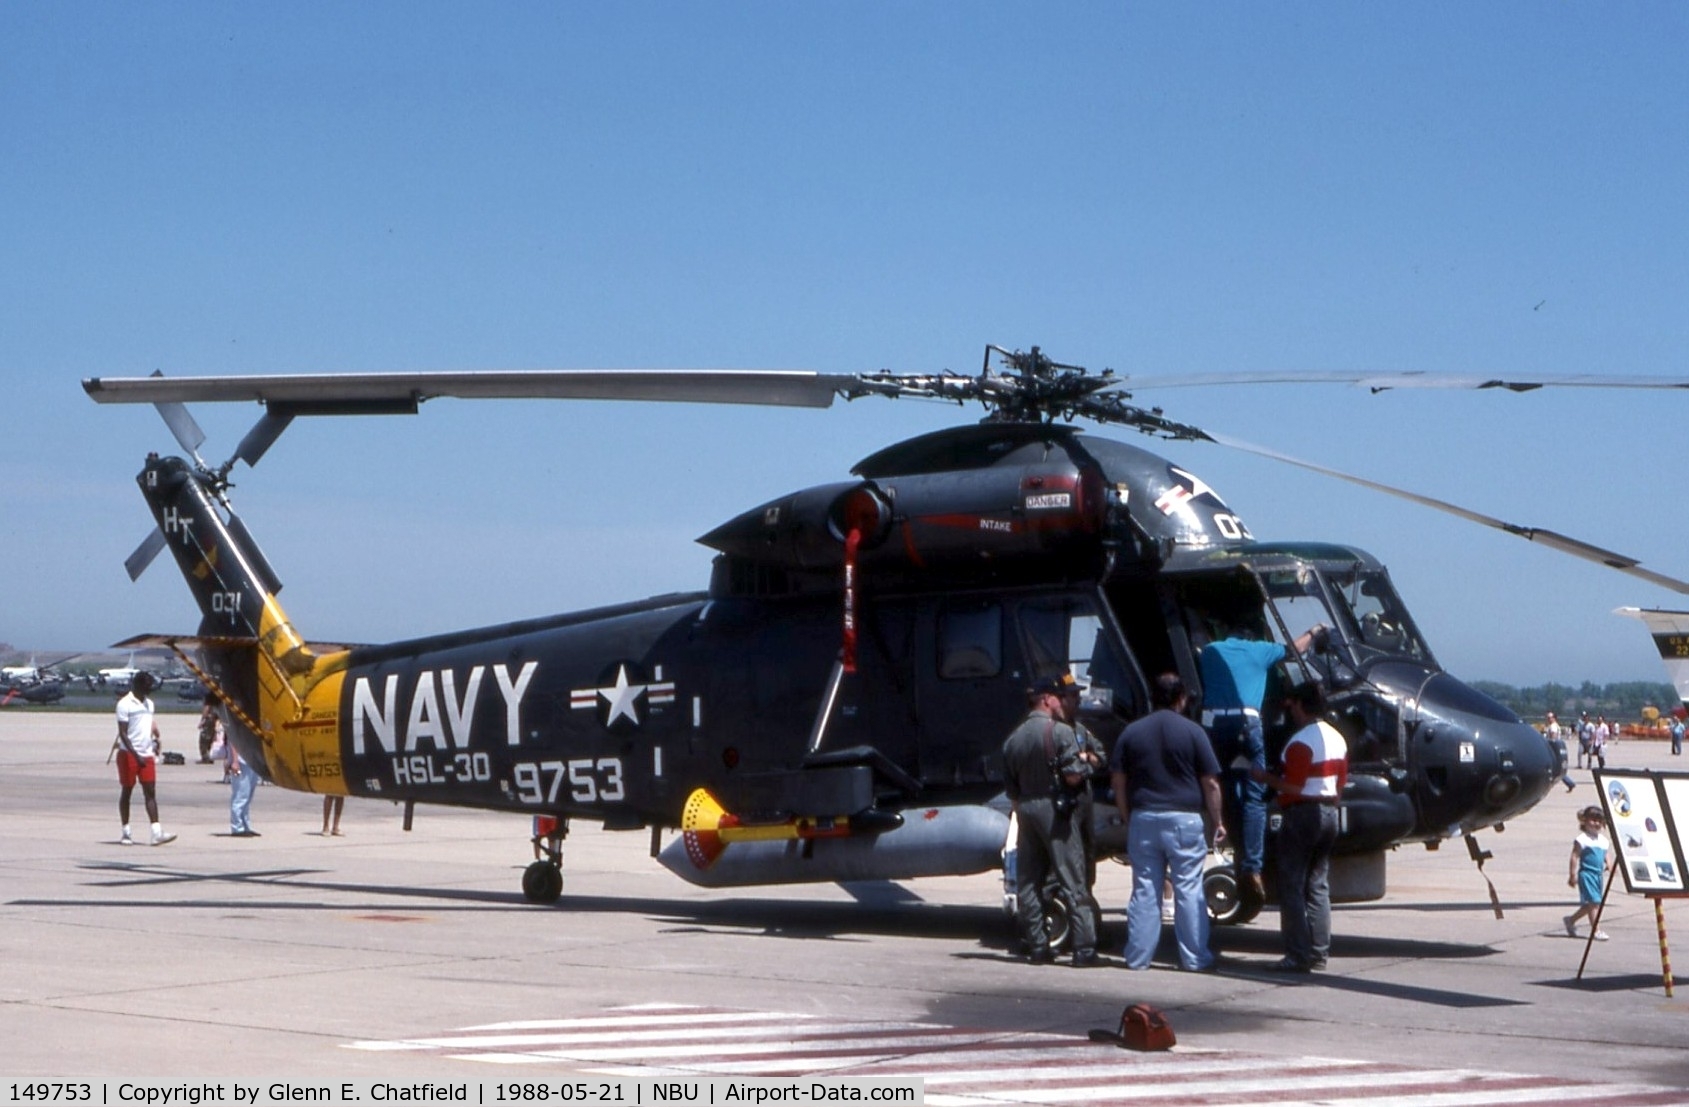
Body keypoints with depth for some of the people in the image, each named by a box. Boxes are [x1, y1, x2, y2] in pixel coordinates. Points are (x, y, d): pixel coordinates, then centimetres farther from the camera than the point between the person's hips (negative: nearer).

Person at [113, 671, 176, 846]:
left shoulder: (149, 703, 14)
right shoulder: (125, 704, -9)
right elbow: (122, 733, -13)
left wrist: (156, 736, 7)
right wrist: (136, 755, -20)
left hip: (146, 754, 6)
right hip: (128, 754, -6)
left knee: (150, 792, -2)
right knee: (126, 791, 3)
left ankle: (157, 833, -8)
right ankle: (126, 833, 11)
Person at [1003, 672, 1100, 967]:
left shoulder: (1013, 738, 11)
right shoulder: (1060, 732, -10)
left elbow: (1010, 787, 12)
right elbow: (1073, 775, -17)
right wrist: (1084, 771, 3)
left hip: (1025, 810, 6)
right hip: (1055, 809, -6)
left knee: (1027, 882, 10)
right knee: (1072, 882, -4)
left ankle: (1036, 946, 10)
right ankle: (1084, 949, -7)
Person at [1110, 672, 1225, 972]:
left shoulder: (1131, 733, 6)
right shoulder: (1192, 733, -3)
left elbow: (1118, 780, 6)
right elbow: (1210, 783, -2)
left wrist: (1127, 818, 13)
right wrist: (1216, 821, 6)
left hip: (1143, 819, 3)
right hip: (1184, 819, -3)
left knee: (1144, 889, 6)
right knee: (1189, 889, 1)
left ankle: (1138, 957, 7)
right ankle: (1195, 958, 2)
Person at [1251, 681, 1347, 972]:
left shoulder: (1301, 742, -16)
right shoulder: (1337, 739, 11)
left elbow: (1294, 787, -18)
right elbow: (1340, 783, 15)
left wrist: (1266, 777, -6)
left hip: (1301, 815, -9)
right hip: (1329, 814, 9)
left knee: (1292, 888, -4)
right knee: (1318, 885, 13)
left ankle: (1298, 956, -7)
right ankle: (1319, 951, 13)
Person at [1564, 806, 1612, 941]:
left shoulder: (1603, 840, 13)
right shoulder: (1582, 839, -8)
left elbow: (1605, 855, 19)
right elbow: (1575, 857, -9)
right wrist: (1573, 874, -12)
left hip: (1598, 874, 8)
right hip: (1587, 873, -8)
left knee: (1590, 904, 14)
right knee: (1593, 902, -11)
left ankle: (1571, 920, 32)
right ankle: (1596, 930, -8)